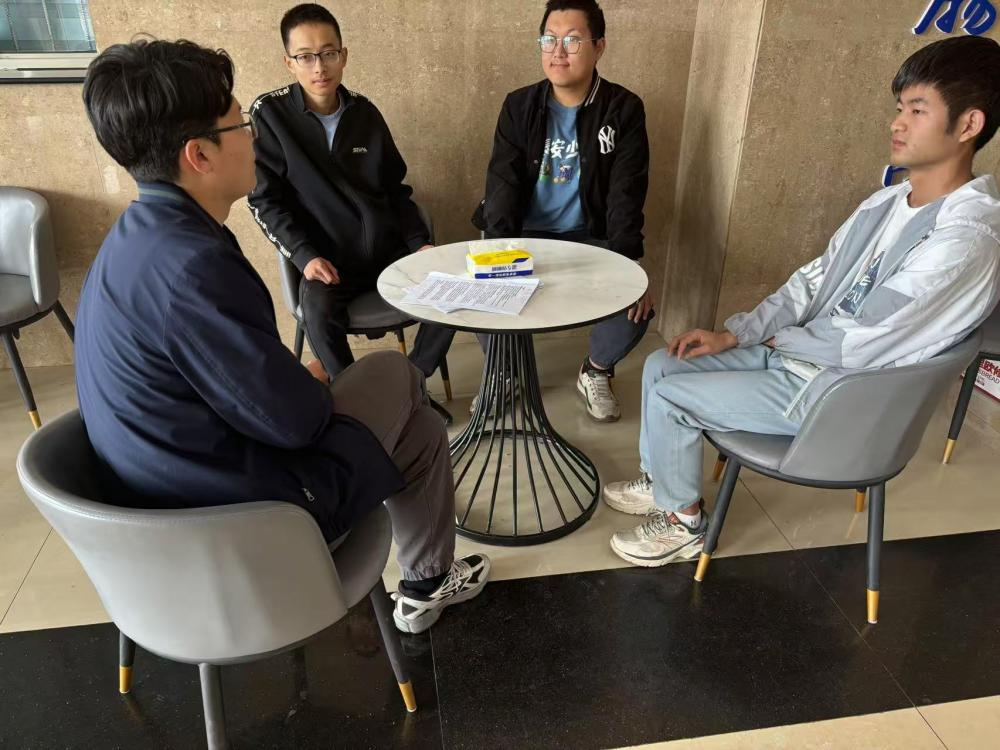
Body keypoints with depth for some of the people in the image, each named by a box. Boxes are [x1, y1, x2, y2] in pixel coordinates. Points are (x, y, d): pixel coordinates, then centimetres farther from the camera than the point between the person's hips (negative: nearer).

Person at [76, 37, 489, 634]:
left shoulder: (139, 235, 1)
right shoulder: (189, 267, -31)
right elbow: (293, 419, -25)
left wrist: (301, 381, 2)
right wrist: (317, 388, -4)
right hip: (237, 519, -9)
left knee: (392, 371, 21)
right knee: (420, 430, 10)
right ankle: (428, 586, 34)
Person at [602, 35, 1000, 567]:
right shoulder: (889, 202, 4)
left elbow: (861, 344, -24)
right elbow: (813, 281, 8)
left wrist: (779, 338, -6)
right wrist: (732, 334, -3)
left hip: (837, 394, -8)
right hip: (796, 354, 8)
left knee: (669, 398, -13)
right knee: (661, 365, 4)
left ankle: (685, 523, 11)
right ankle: (661, 480, 25)